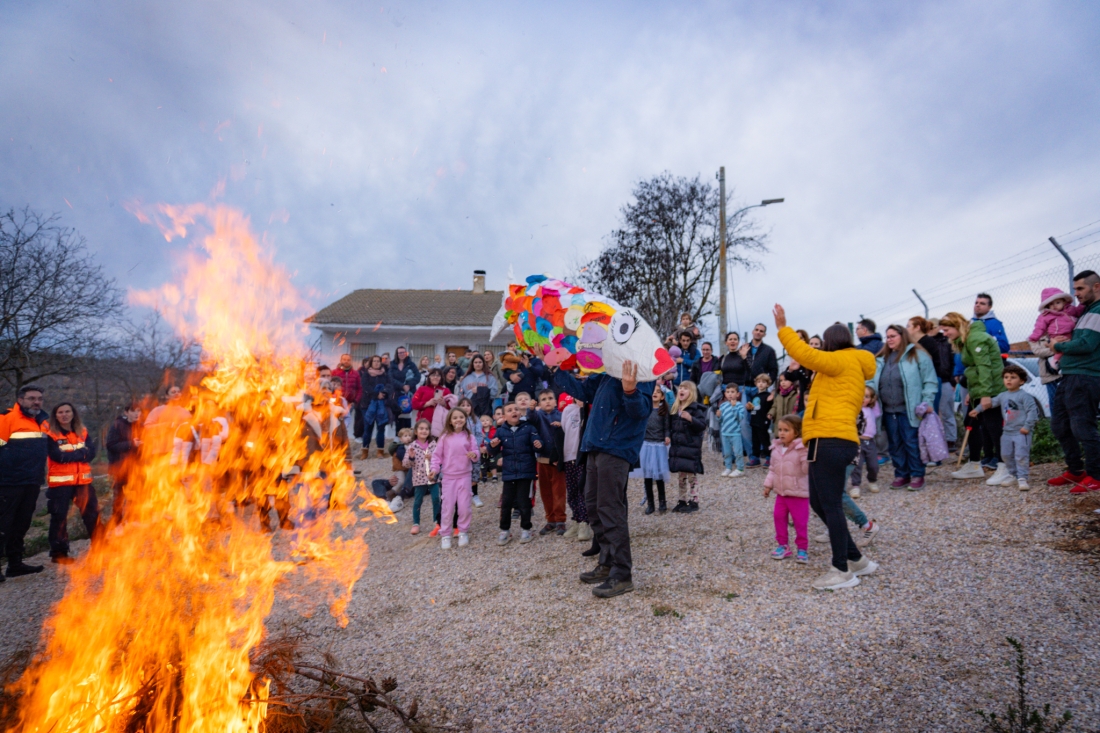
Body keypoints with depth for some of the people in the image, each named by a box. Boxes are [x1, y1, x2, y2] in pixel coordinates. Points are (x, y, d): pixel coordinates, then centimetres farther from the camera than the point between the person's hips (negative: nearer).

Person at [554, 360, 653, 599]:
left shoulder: (639, 371, -11)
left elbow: (641, 409, -22)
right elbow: (583, 391, 23)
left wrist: (630, 390, -43)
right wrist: (557, 370, 20)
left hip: (617, 448, -9)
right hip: (597, 446, 9)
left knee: (610, 509, -8)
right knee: (594, 504, 15)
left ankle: (622, 574, 2)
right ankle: (607, 563, 27)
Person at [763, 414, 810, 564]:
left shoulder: (801, 449, -15)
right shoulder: (776, 448, 4)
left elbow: (807, 469, -20)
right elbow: (773, 469, 13)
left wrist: (808, 458, -35)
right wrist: (768, 484, 12)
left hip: (799, 493, -6)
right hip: (781, 492, 6)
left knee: (800, 521, 2)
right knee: (778, 517, 9)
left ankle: (802, 548, 17)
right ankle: (782, 545, 22)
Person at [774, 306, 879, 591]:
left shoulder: (842, 360, -2)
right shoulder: (853, 367, 27)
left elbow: (806, 355, -16)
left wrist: (783, 329, -9)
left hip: (831, 440, -10)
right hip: (833, 440, 10)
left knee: (831, 505, -6)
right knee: (820, 503, 14)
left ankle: (842, 571, 1)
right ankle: (857, 559, 23)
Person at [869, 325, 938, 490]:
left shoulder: (917, 355, -1)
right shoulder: (882, 359, 15)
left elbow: (930, 382, -5)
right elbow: (873, 382, 15)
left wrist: (927, 403, -13)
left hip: (909, 410, -5)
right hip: (888, 411, 5)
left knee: (912, 443, 1)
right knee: (895, 444, 10)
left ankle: (917, 475, 13)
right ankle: (901, 475, 20)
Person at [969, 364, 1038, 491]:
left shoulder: (1024, 396, -10)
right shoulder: (1002, 396, 10)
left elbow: (1032, 410, -15)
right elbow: (990, 403, 20)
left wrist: (1027, 426, -19)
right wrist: (977, 409, 12)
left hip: (1021, 432, -7)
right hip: (1007, 432, 7)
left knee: (1021, 456, -10)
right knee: (1006, 455, 14)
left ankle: (1022, 478, -5)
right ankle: (1013, 475, 28)